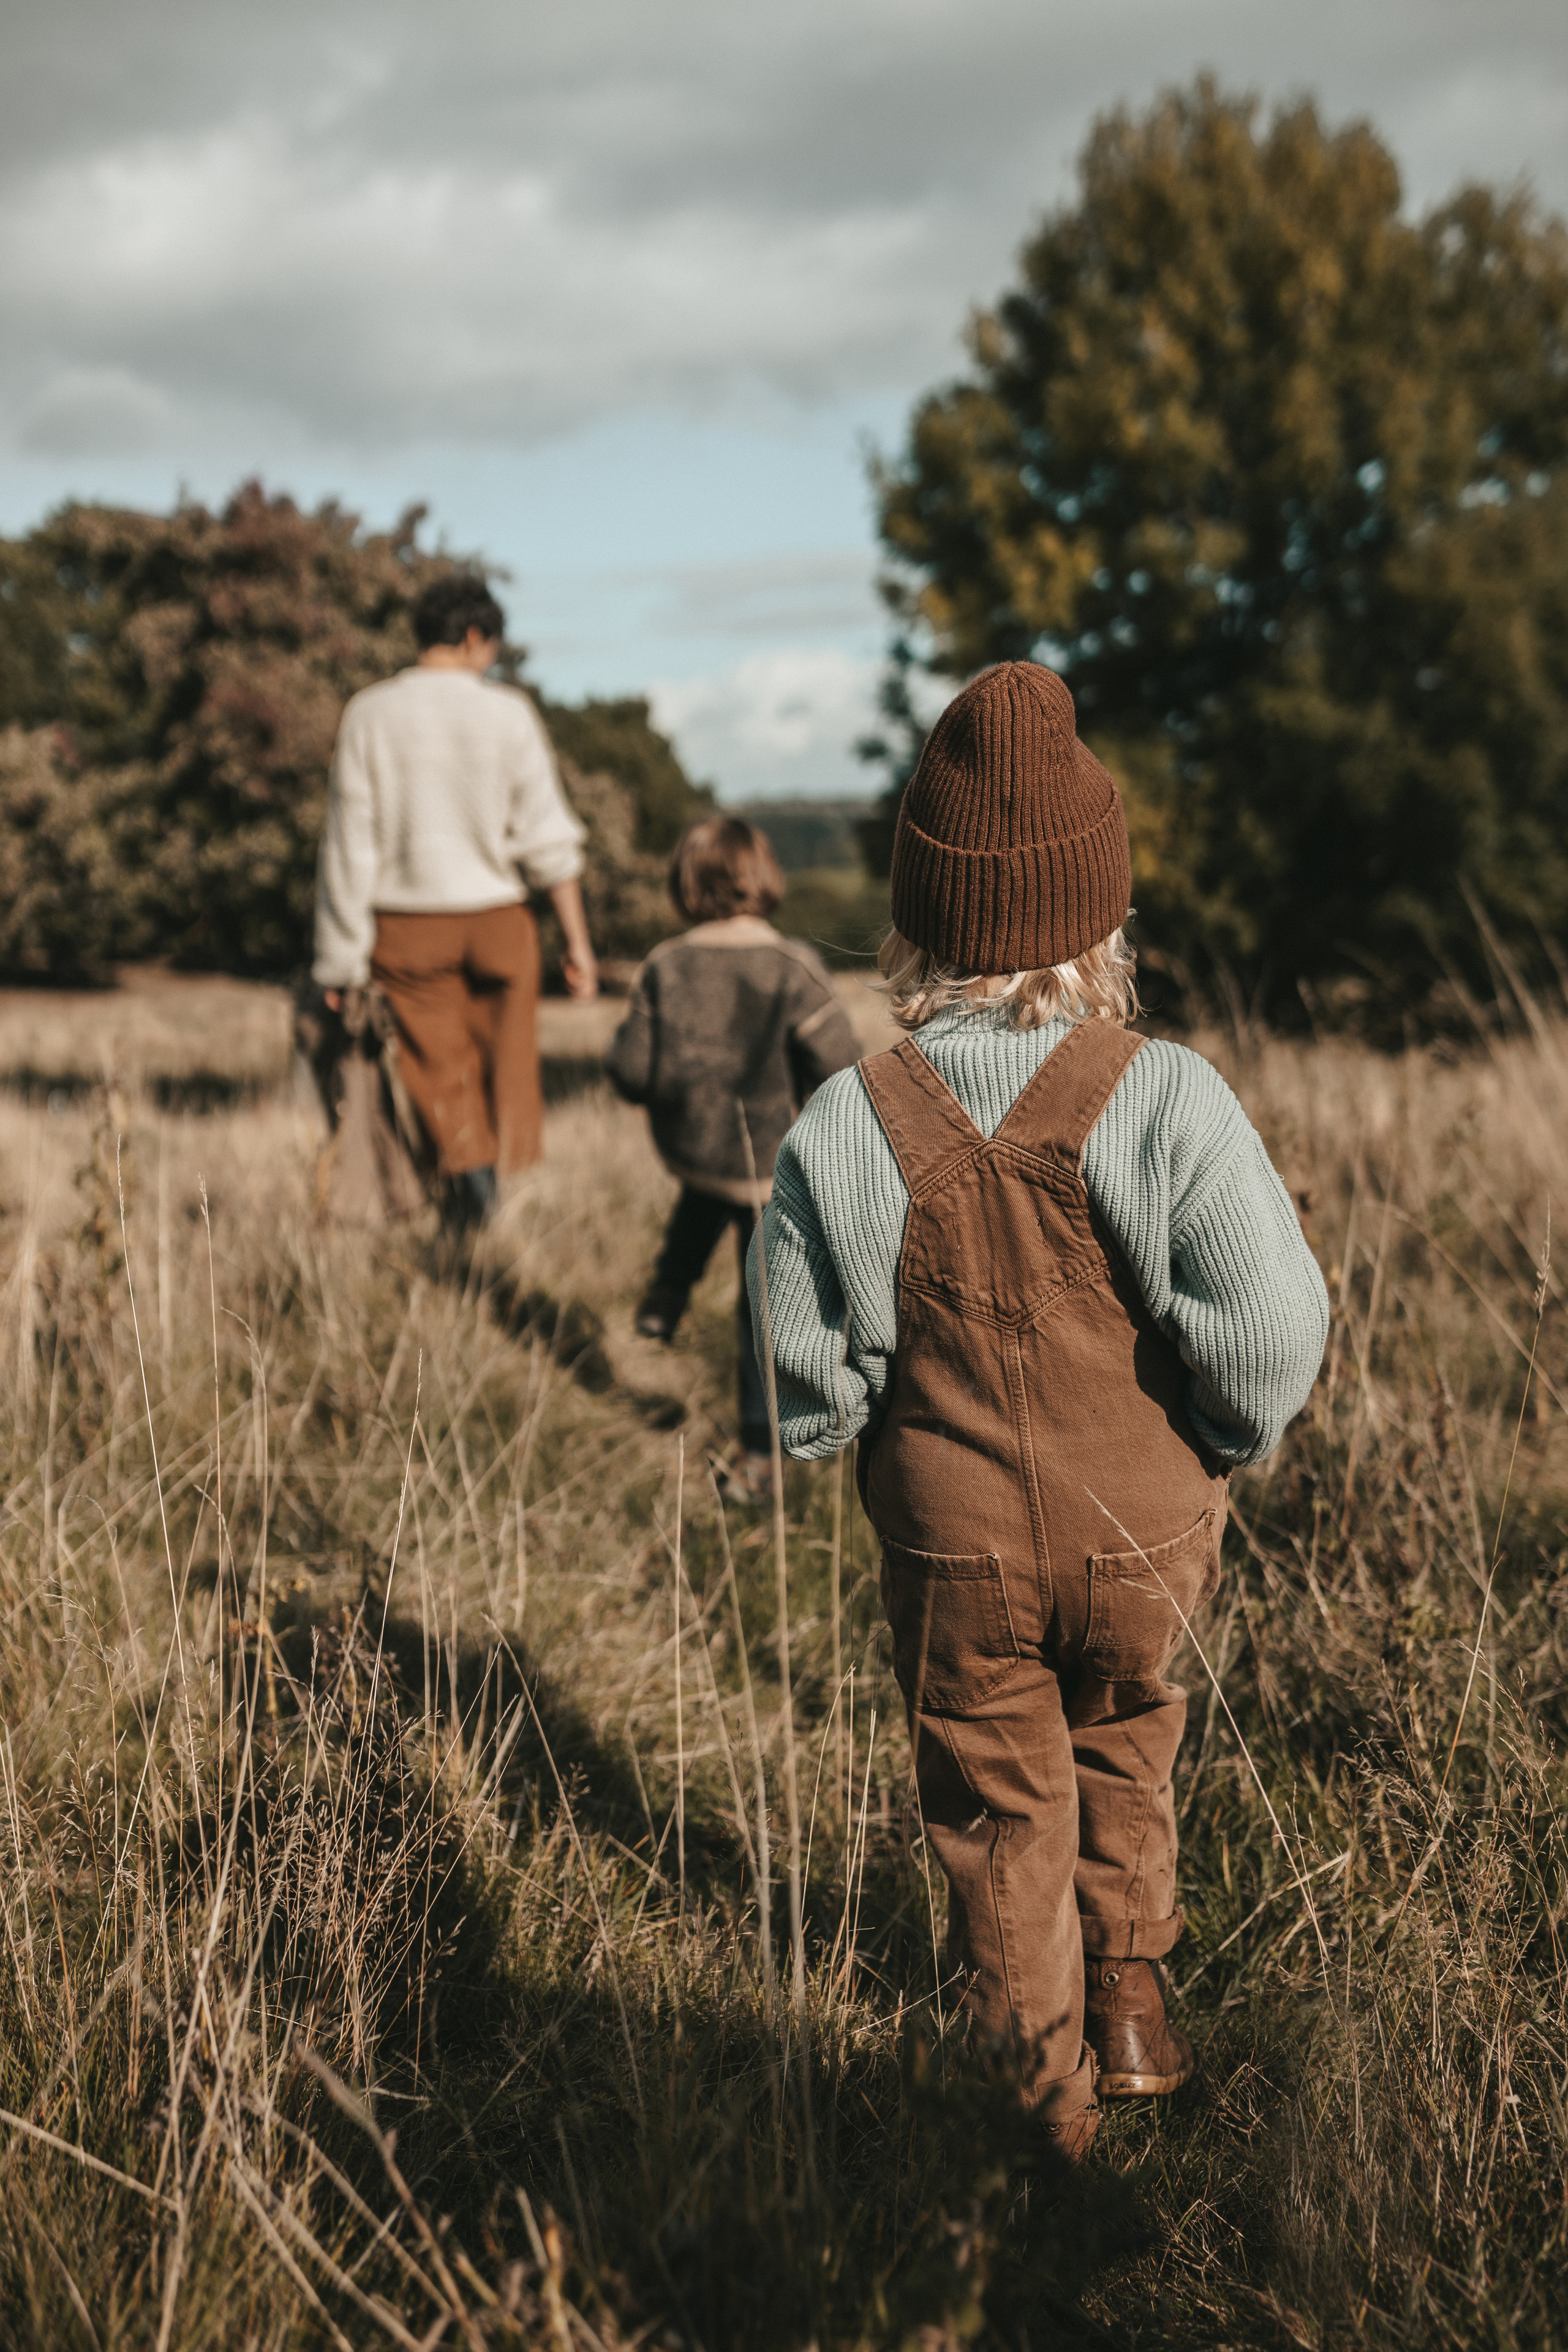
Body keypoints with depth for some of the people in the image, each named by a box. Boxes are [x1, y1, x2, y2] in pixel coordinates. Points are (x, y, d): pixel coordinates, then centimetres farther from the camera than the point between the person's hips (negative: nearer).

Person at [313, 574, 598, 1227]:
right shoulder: (508, 713, -6)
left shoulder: (371, 714, -4)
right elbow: (547, 837, -7)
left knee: (439, 1072, 6)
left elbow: (349, 842, -5)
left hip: (408, 926, 0)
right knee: (506, 1067, 14)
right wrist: (577, 939, 0)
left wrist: (341, 957, 0)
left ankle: (467, 1164, -15)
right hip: (496, 914, 0)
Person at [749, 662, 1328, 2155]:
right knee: (1124, 1751, 30)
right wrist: (1226, 1444, -2)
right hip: (1146, 1535, 1)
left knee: (999, 1813, 20)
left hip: (953, 1551, 0)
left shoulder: (842, 1131, -15)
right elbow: (1273, 1330, -22)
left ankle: (1047, 2086, 31)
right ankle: (1132, 2004, 40)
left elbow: (797, 1384, -9)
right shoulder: (1167, 1100, -19)